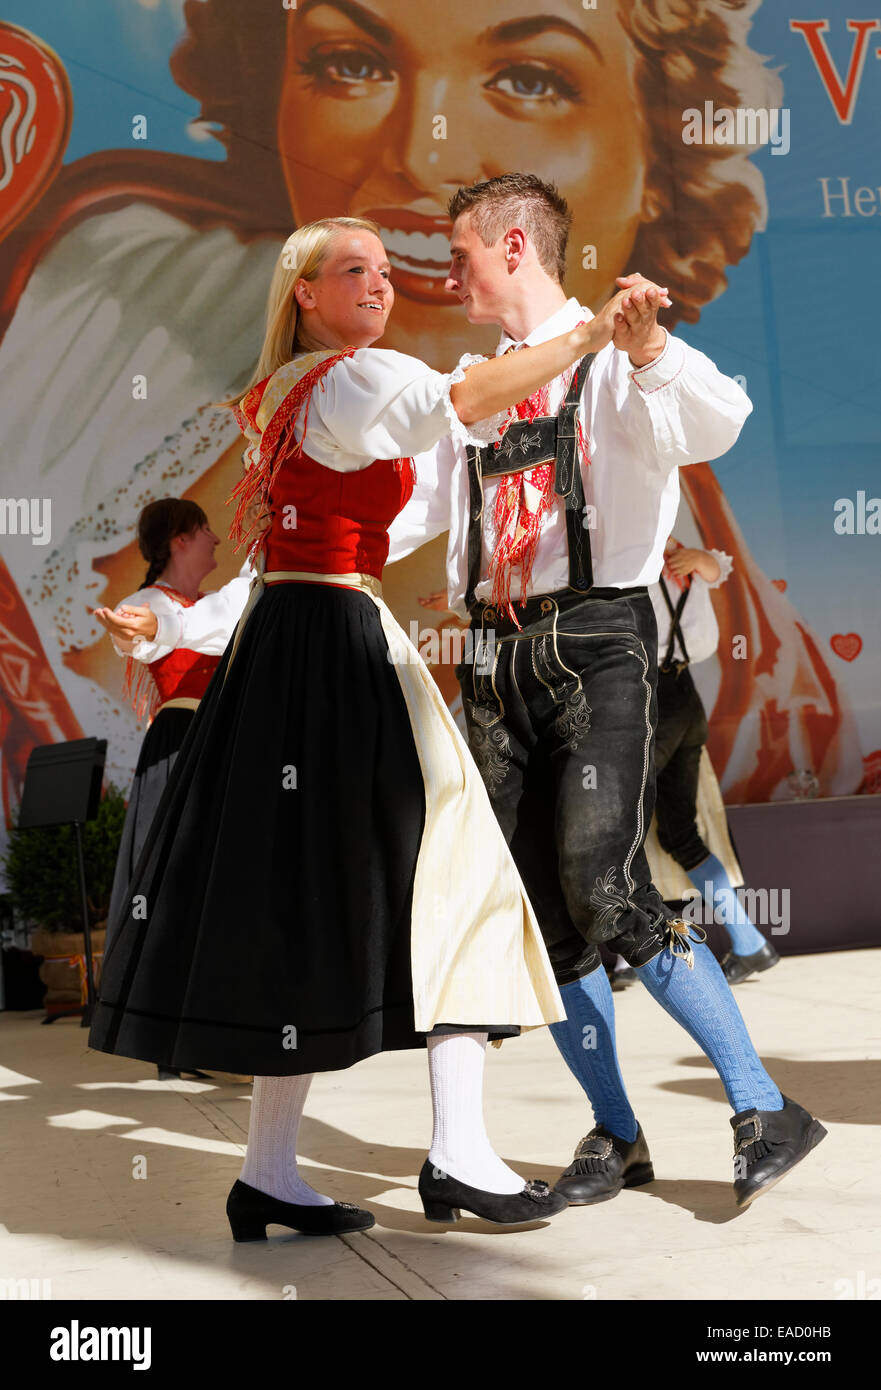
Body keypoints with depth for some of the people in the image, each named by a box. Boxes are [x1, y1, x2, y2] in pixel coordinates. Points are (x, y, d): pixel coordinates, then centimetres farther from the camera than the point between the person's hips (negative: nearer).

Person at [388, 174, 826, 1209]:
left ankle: (765, 1111, -6)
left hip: (595, 638, -6)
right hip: (500, 657, 7)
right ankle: (614, 1134, 17)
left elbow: (715, 427, -21)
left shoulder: (607, 357, 0)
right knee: (536, 913, 3)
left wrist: (650, 350, -40)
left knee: (604, 889, -18)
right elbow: (409, 508, 25)